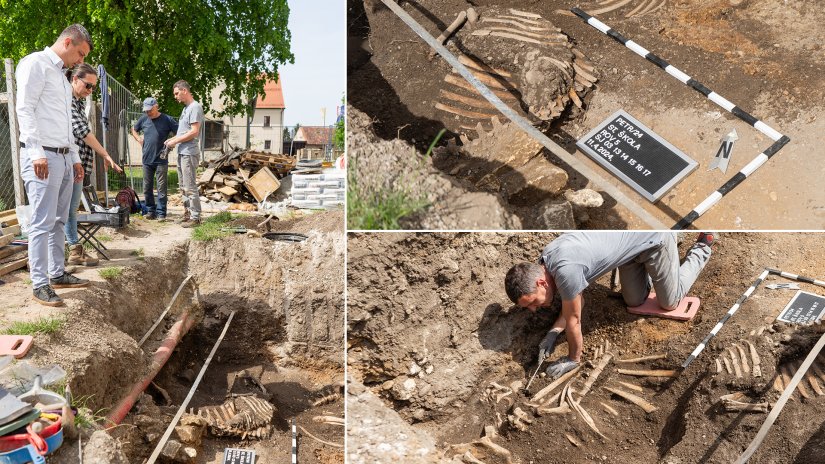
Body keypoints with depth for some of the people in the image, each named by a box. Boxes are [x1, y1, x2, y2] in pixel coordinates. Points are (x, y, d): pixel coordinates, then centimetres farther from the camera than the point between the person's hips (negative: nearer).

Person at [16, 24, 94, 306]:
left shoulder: (61, 75, 22)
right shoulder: (36, 63, -5)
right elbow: (25, 109, -14)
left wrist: (75, 157, 20)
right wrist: (36, 151, -21)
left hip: (64, 157, 9)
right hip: (43, 157, -9)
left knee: (58, 220, 12)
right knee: (42, 223, -8)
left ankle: (57, 274, 19)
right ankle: (40, 285, -4)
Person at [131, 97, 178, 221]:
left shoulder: (167, 120, -6)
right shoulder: (143, 119, 6)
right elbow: (134, 130, 24)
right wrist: (139, 139, 7)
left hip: (161, 160, -4)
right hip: (147, 159, 4)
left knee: (161, 188, -2)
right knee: (147, 188, 9)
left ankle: (161, 213, 3)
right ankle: (150, 211, 21)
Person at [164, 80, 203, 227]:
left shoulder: (195, 107, -12)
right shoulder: (186, 108, 18)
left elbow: (194, 132, -19)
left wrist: (175, 141, -13)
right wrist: (173, 139, 9)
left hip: (189, 153, -10)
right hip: (182, 152, 10)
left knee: (190, 186, -8)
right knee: (183, 186, 14)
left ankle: (195, 217, -4)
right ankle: (187, 213, 22)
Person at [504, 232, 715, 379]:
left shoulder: (565, 270, -36)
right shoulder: (546, 261, -9)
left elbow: (573, 320, -22)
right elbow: (576, 302, 5)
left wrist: (573, 359, -7)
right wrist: (552, 333, -7)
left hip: (654, 237, -7)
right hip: (633, 238, 7)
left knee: (669, 303, 11)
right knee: (634, 300, 16)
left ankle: (701, 250, 27)